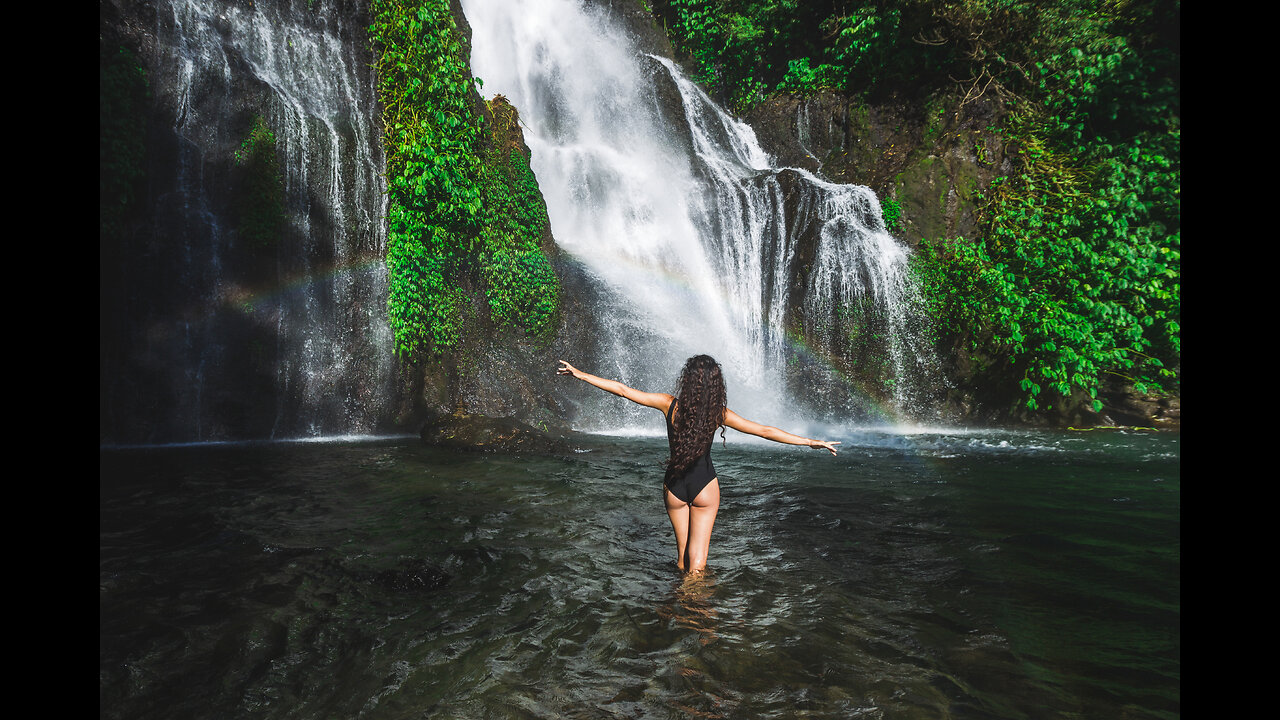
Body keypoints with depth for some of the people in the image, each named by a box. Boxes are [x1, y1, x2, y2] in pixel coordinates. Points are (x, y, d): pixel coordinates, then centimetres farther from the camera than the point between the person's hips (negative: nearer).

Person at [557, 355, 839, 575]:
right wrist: (812, 442, -3)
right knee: (697, 562, 7)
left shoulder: (669, 404, -13)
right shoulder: (718, 413, -13)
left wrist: (579, 373, 1)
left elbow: (622, 389, -8)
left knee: (682, 555, 18)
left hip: (674, 486, 1)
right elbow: (764, 431, -10)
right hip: (705, 487, -1)